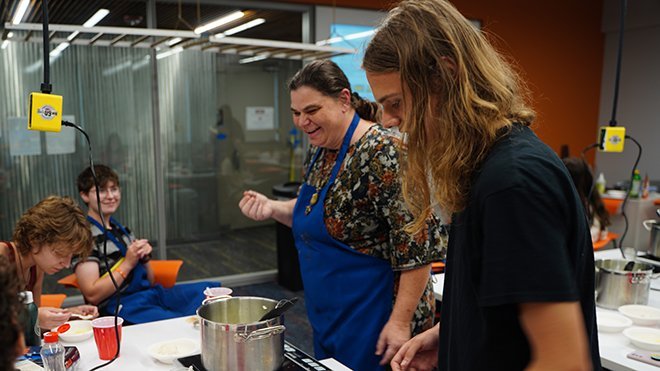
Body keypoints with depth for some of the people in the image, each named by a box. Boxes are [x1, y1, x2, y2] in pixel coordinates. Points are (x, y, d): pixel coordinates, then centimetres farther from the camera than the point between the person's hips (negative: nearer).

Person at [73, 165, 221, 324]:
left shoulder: (121, 229, 20)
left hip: (151, 294, 8)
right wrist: (128, 263, -12)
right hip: (122, 307, -8)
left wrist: (145, 258, 1)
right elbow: (92, 295, -12)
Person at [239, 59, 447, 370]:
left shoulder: (380, 152, -23)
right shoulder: (320, 148, 4)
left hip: (375, 321, -8)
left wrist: (401, 322, -23)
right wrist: (272, 208, -1)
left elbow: (418, 245, -24)